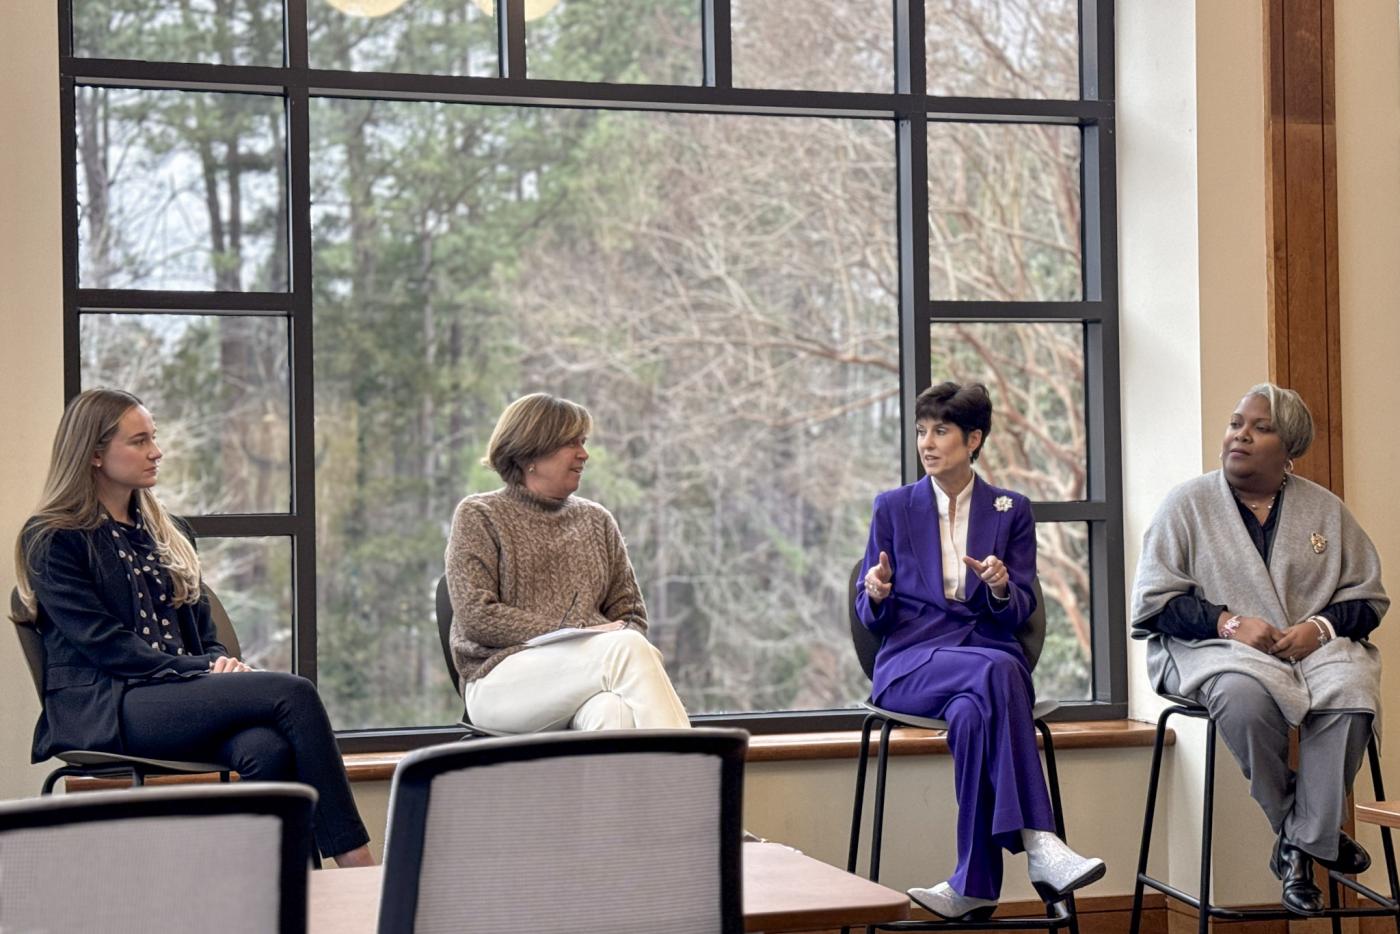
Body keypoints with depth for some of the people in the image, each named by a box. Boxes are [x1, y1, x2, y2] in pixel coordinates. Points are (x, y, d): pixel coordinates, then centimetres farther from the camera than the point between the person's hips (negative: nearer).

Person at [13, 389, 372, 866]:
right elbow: (105, 646, -8)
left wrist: (224, 665, -2)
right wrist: (202, 671, -15)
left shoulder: (171, 534, 24)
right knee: (292, 692, -27)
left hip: (181, 699, 6)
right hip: (104, 713, -6)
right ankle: (354, 859, -27)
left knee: (268, 749, -33)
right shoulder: (51, 541, 3)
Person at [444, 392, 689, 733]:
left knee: (614, 710, -36)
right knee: (626, 648, -32)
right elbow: (476, 616, -4)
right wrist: (579, 630, -11)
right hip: (500, 681, -4)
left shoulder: (596, 520, 22)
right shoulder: (478, 516, 8)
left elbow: (630, 614, 21)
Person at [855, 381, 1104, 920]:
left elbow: (1019, 614, 6)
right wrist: (877, 593, -14)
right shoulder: (893, 508, 12)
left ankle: (974, 884, -36)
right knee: (996, 672, -36)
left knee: (973, 711, -38)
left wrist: (1001, 588, -17)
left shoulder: (1011, 511, 13)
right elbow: (871, 618, 10)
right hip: (910, 663, -1)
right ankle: (1036, 844, -45)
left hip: (989, 651, 1)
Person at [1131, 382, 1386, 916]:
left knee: (1350, 690, -33)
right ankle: (1306, 830, -17)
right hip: (1217, 649, -2)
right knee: (1243, 692, -38)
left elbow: (1368, 596, 14)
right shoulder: (1187, 503, 8)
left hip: (1314, 647, 2)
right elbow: (1155, 599, 1)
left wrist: (1321, 625, -8)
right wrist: (1229, 622, -14)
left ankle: (1301, 846, -21)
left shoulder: (1324, 509, 16)